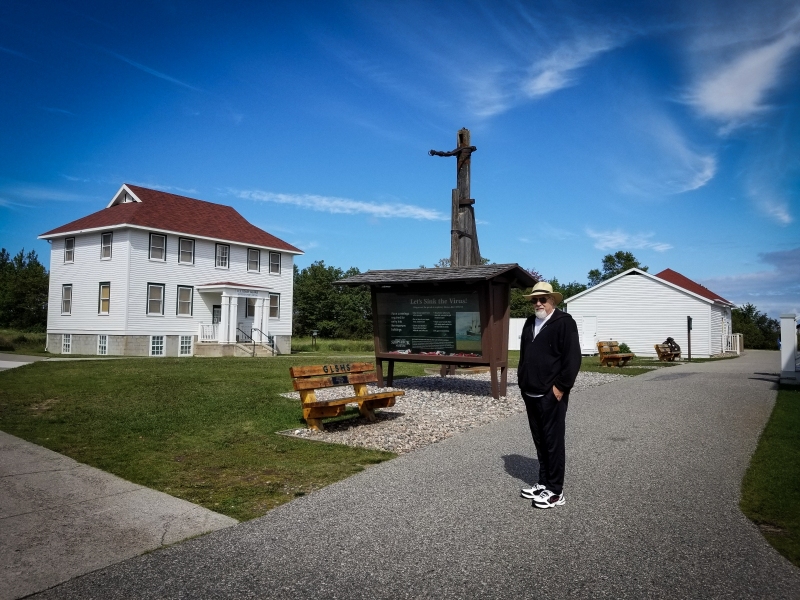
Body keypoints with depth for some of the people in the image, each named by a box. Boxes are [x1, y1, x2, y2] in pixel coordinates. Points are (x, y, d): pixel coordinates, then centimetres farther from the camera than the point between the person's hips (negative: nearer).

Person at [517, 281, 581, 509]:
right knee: (539, 441, 15)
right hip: (531, 394, 7)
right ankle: (543, 483, 26)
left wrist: (560, 387, -16)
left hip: (551, 395, -7)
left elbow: (572, 358, -14)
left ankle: (555, 491, 9)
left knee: (553, 442, 0)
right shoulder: (529, 323, 15)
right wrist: (522, 382, 14)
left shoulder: (564, 322, -9)